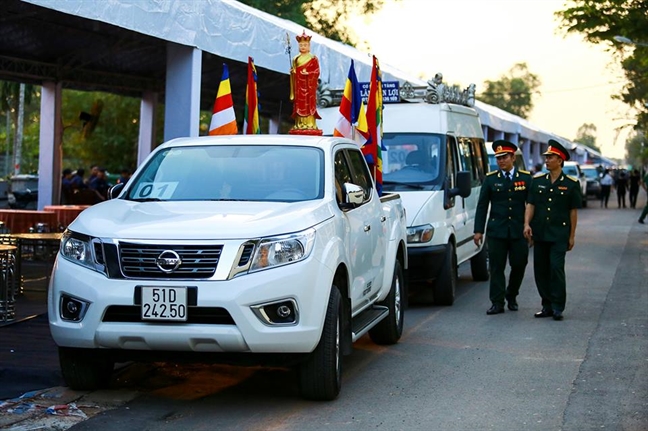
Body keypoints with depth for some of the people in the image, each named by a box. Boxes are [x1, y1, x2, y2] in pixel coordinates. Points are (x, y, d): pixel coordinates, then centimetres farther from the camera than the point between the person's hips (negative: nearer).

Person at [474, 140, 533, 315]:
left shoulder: (526, 178, 5)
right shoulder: (490, 179, 5)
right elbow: (482, 206, 6)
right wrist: (478, 230, 0)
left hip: (519, 231, 0)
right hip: (496, 231, 0)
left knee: (519, 265, 5)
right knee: (496, 267, -1)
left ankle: (511, 296, 27)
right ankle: (497, 303, 3)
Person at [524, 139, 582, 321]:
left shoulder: (571, 184, 0)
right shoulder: (537, 181, 9)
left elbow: (573, 211, 3)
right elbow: (530, 204, 5)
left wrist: (572, 236, 1)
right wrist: (527, 224, -11)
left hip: (559, 234, -4)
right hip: (539, 234, 4)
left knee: (556, 267, -13)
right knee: (540, 270, 5)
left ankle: (558, 307, -4)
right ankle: (547, 305, 16)